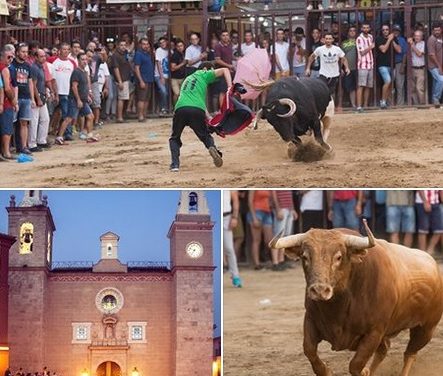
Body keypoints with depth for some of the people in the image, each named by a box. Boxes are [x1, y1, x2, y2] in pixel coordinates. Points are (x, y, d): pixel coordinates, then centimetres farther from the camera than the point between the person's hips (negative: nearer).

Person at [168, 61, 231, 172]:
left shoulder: (188, 78, 37)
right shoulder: (203, 75, 19)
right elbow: (225, 70, 10)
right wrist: (230, 88, 3)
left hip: (181, 109, 4)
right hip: (197, 110, -3)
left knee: (174, 138, 21)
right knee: (205, 136, 16)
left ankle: (175, 164, 1)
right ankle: (212, 147, -17)